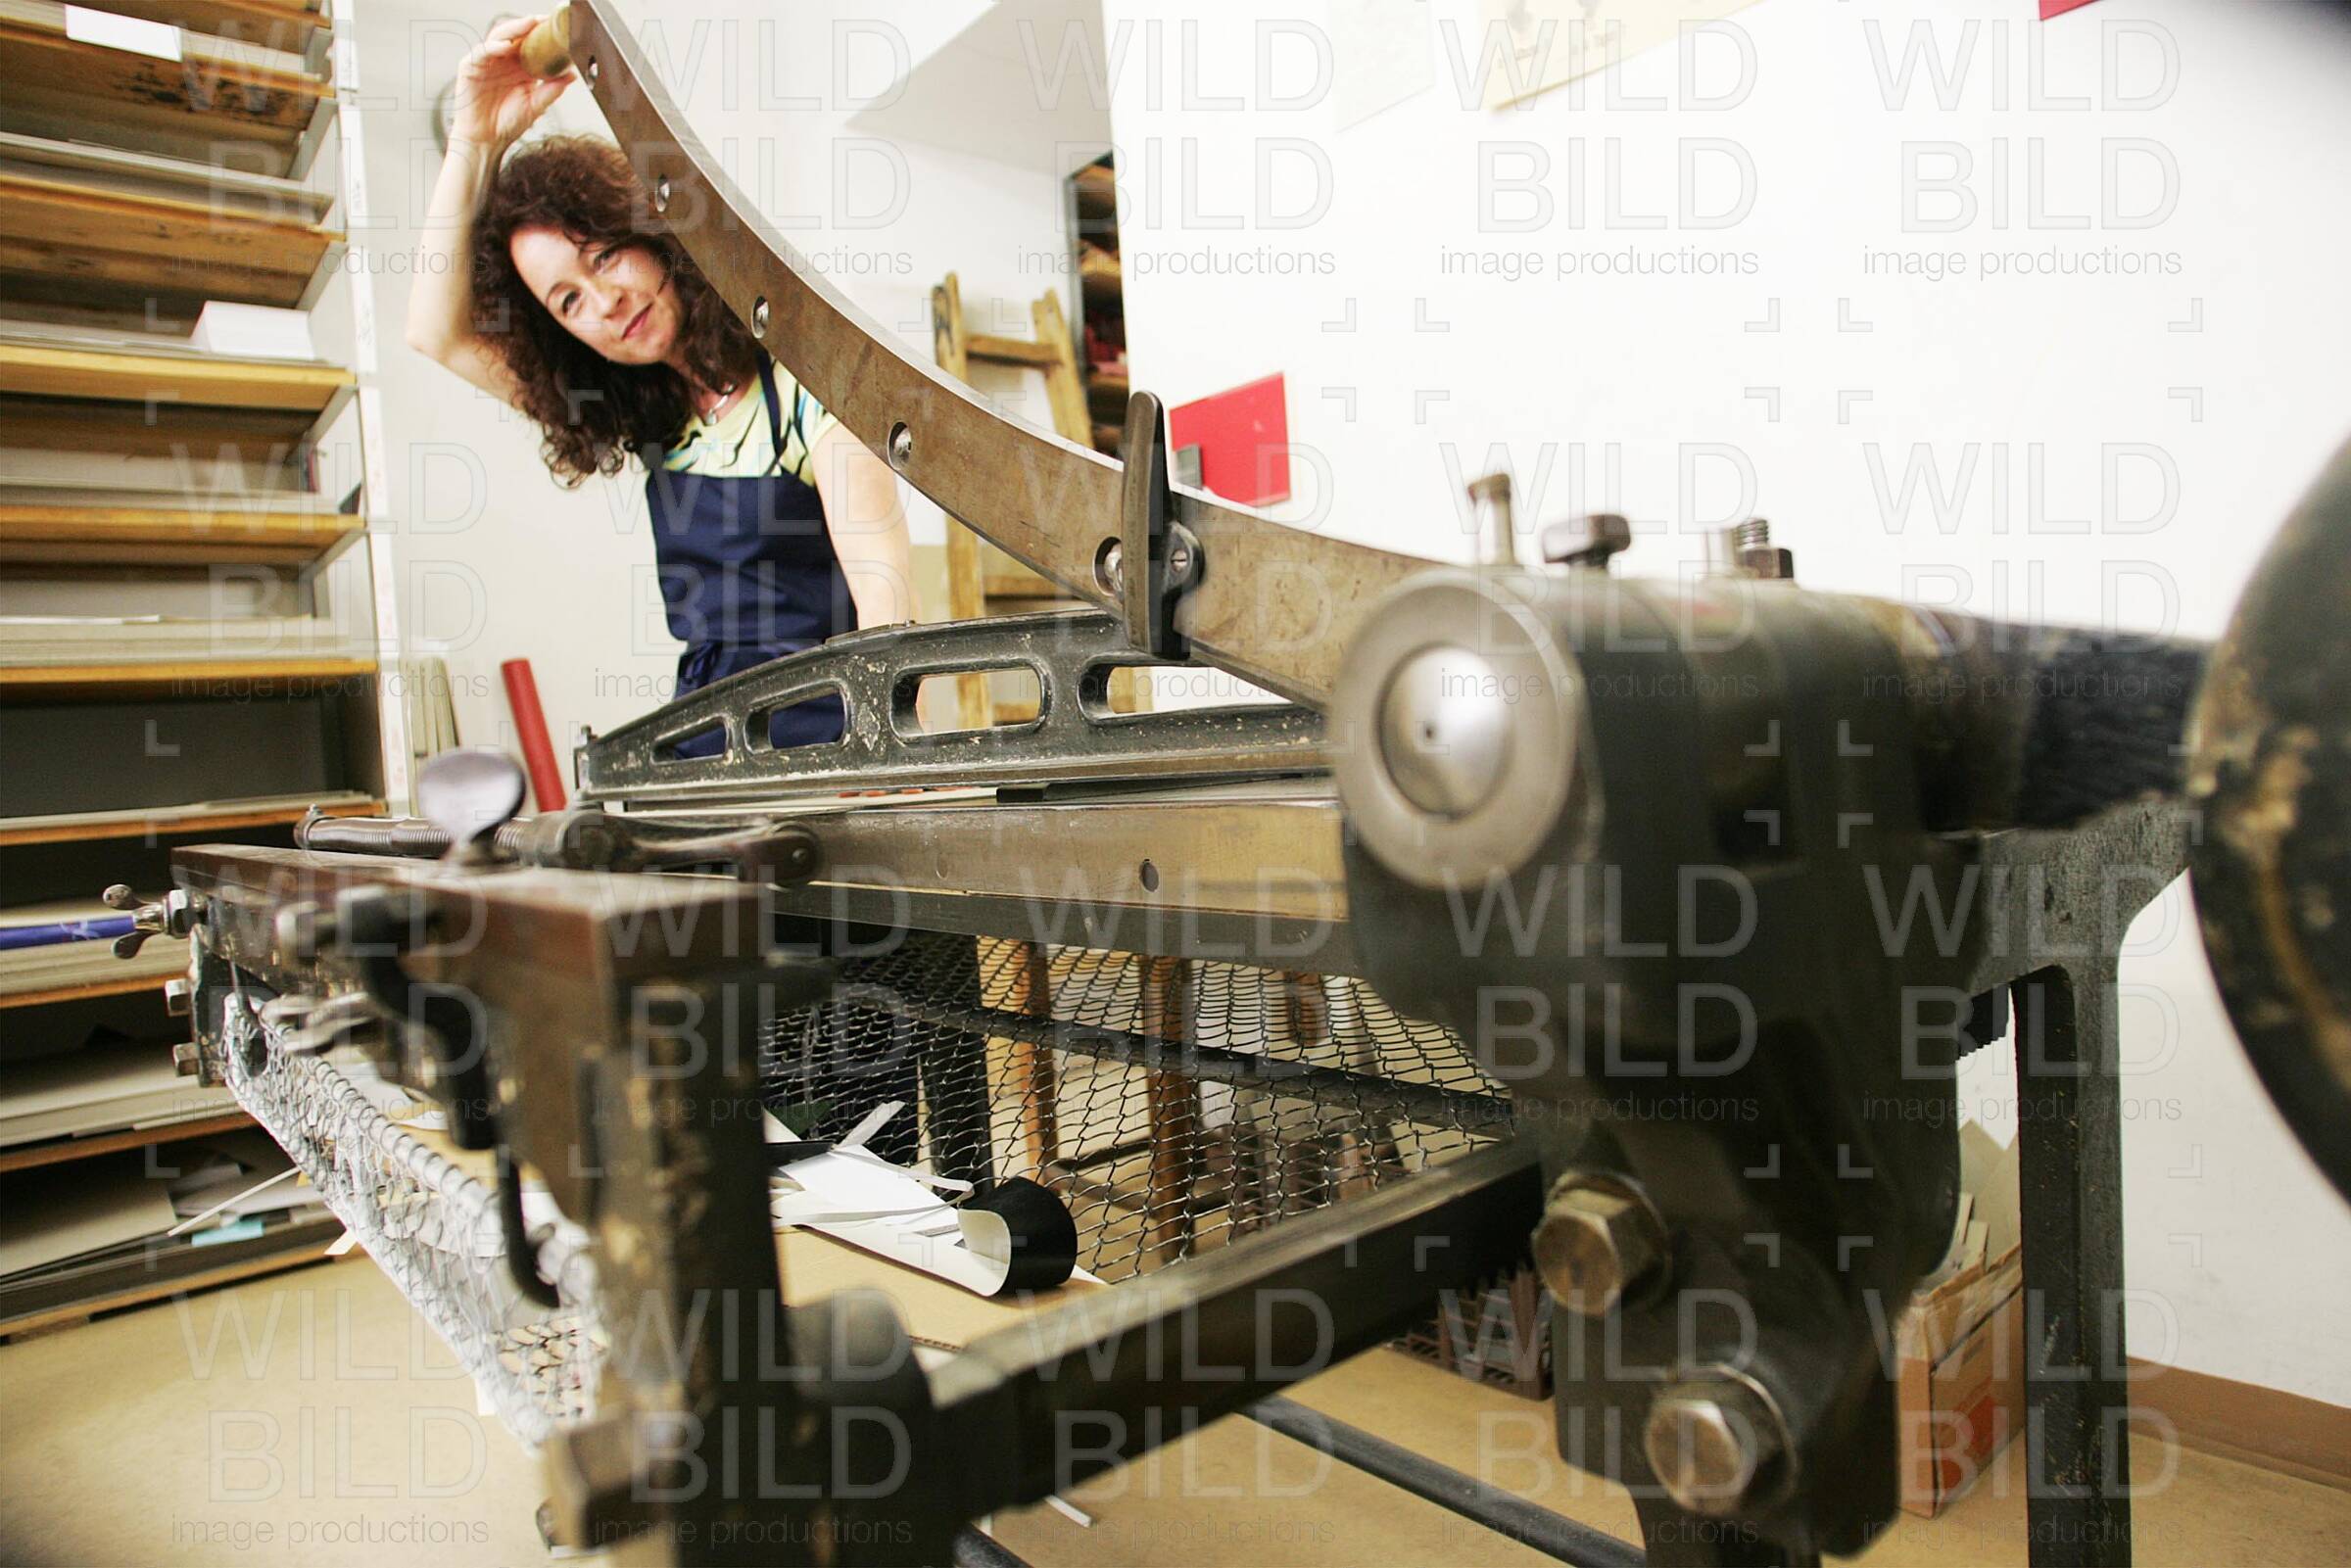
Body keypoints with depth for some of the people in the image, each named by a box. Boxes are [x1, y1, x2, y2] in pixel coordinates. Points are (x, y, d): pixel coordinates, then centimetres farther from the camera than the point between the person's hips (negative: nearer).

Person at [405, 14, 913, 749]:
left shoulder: (805, 376, -5)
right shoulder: (649, 415, 15)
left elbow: (883, 585, -19)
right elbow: (437, 332, 14)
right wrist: (475, 141, 5)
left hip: (821, 725, -6)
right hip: (703, 731, 6)